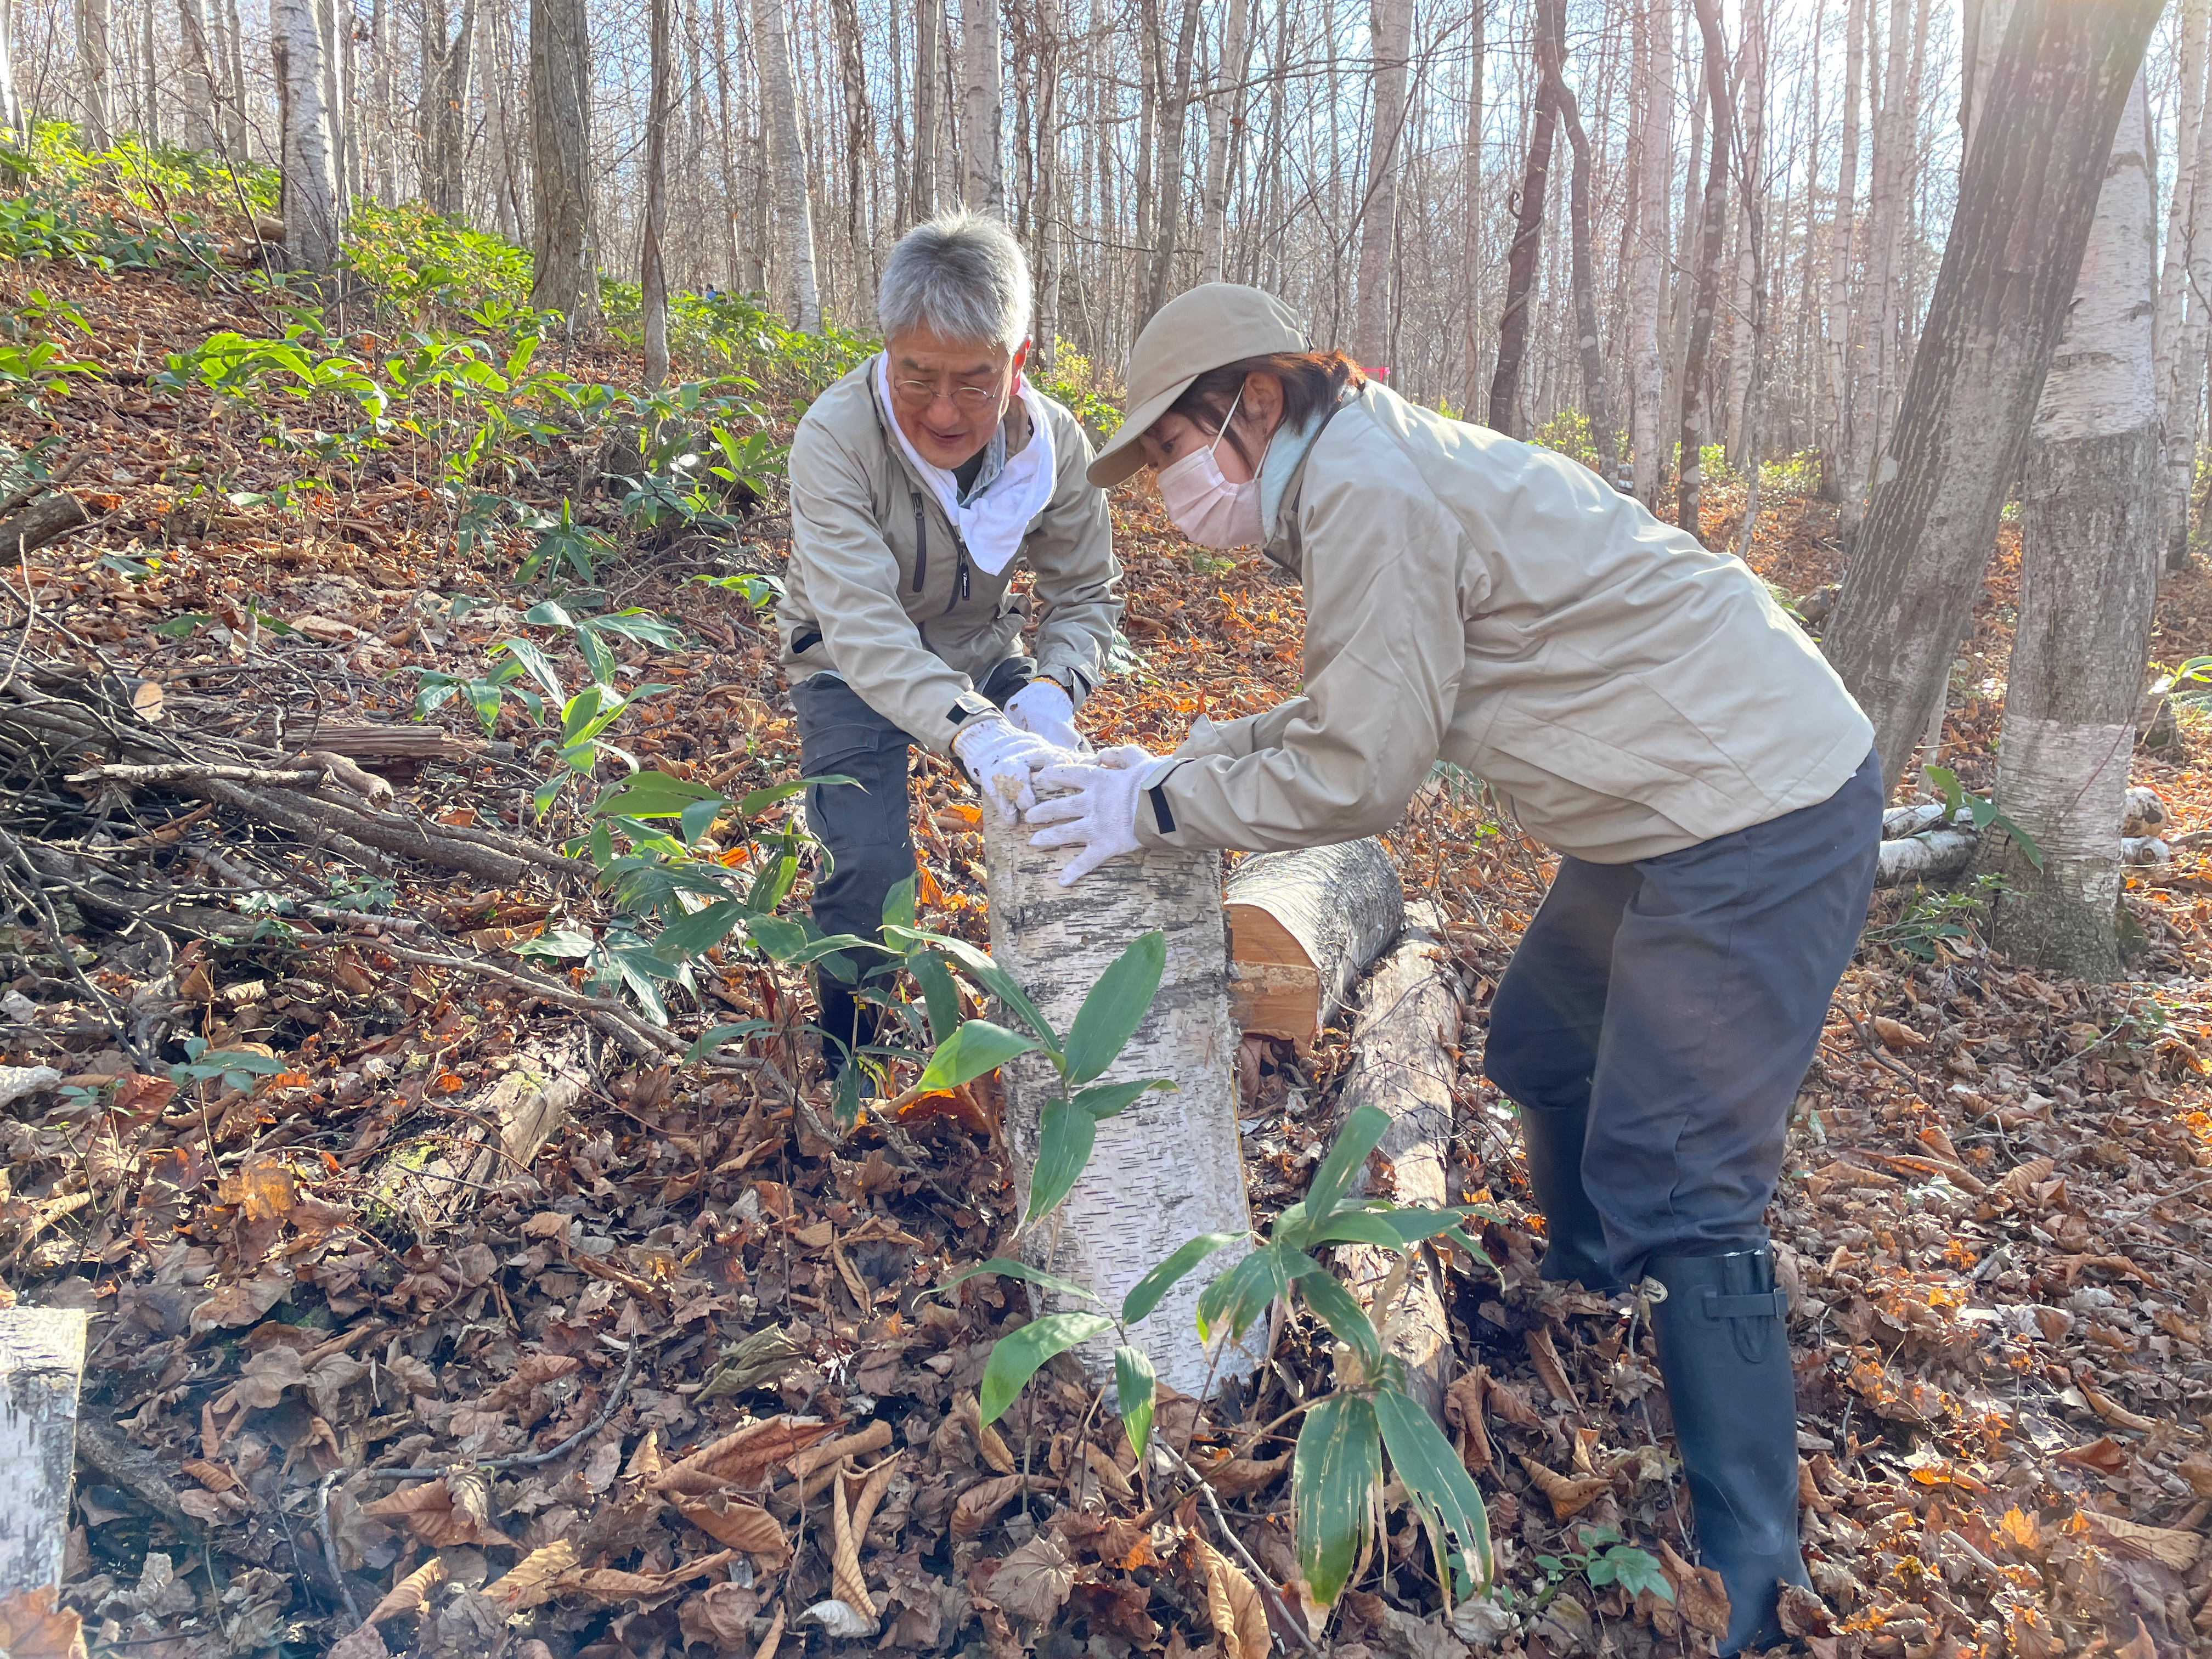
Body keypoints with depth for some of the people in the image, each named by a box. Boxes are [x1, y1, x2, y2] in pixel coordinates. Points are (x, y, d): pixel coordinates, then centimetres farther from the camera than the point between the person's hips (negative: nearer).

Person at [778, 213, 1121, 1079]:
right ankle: (846, 1056, 9)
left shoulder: (1053, 442, -19)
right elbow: (862, 625, -42)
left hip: (982, 655, 4)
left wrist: (1049, 689, -30)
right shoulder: (836, 437, -32)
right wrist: (975, 732, -59)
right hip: (855, 671, -3)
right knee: (868, 865, -22)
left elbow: (1087, 594, -7)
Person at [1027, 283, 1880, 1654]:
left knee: (1680, 1197, -6)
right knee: (1543, 1049, 23)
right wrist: (1190, 758, 10)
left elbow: (1356, 773, -18)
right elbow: (1355, 709, 18)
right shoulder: (1371, 471, 12)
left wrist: (1160, 808, -9)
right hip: (1691, 799, 11)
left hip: (1759, 816, -11)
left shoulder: (1368, 489, -19)